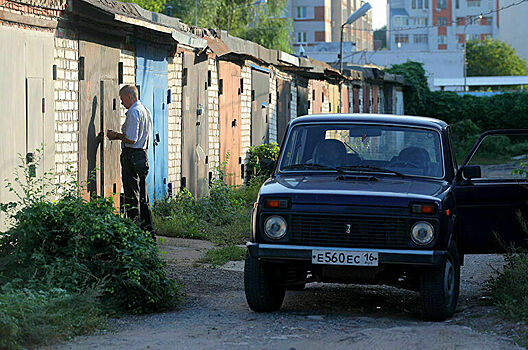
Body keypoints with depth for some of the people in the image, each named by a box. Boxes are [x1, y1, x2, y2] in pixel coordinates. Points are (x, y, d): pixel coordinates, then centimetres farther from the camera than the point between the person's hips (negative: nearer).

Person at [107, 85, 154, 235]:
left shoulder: (133, 112, -14)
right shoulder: (146, 111, 16)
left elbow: (131, 139, -20)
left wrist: (116, 135, -4)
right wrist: (119, 135, 16)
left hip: (131, 156, -10)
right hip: (143, 154, 10)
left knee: (132, 196, -5)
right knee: (142, 196, 14)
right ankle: (148, 230, 17)